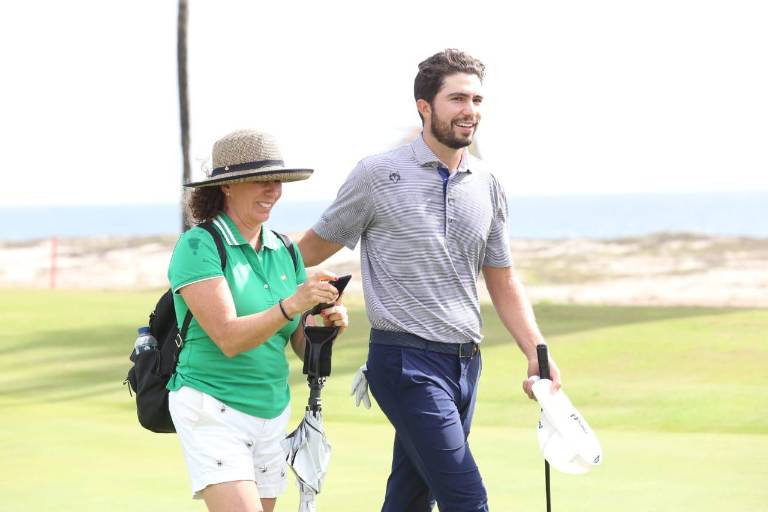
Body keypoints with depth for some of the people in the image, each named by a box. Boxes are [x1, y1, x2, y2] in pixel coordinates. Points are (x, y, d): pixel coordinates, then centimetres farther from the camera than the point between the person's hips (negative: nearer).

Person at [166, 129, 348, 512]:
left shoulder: (285, 253, 8)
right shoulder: (198, 246, -11)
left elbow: (302, 347, 8)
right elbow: (228, 338, -21)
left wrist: (328, 324, -13)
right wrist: (292, 304, -33)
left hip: (271, 413, 7)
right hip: (213, 410, -7)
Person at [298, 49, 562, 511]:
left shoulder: (488, 187, 11)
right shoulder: (378, 175, -4)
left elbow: (502, 281, 17)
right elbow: (315, 248, 5)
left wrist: (536, 352, 7)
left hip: (465, 364, 6)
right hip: (407, 362, -6)